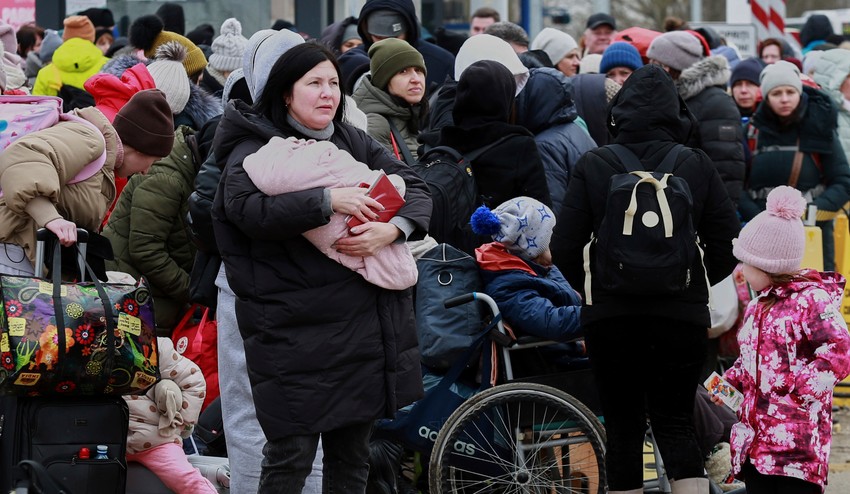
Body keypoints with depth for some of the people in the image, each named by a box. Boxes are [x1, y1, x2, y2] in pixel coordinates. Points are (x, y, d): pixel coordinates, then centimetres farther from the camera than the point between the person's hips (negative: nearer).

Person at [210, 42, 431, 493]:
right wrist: (328, 201, -25)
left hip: (363, 320, 6)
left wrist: (392, 230, -12)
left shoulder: (353, 142, 13)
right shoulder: (255, 149, -5)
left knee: (352, 454, 14)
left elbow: (415, 189, 9)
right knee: (291, 455, -5)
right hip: (296, 330, -6)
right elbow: (246, 207, -23)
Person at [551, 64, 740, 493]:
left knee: (623, 426, 9)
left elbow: (564, 248, -4)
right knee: (676, 423, 6)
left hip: (609, 316, -1)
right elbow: (727, 245, 3)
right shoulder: (698, 167, 0)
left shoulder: (592, 167, -4)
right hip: (683, 314, 1)